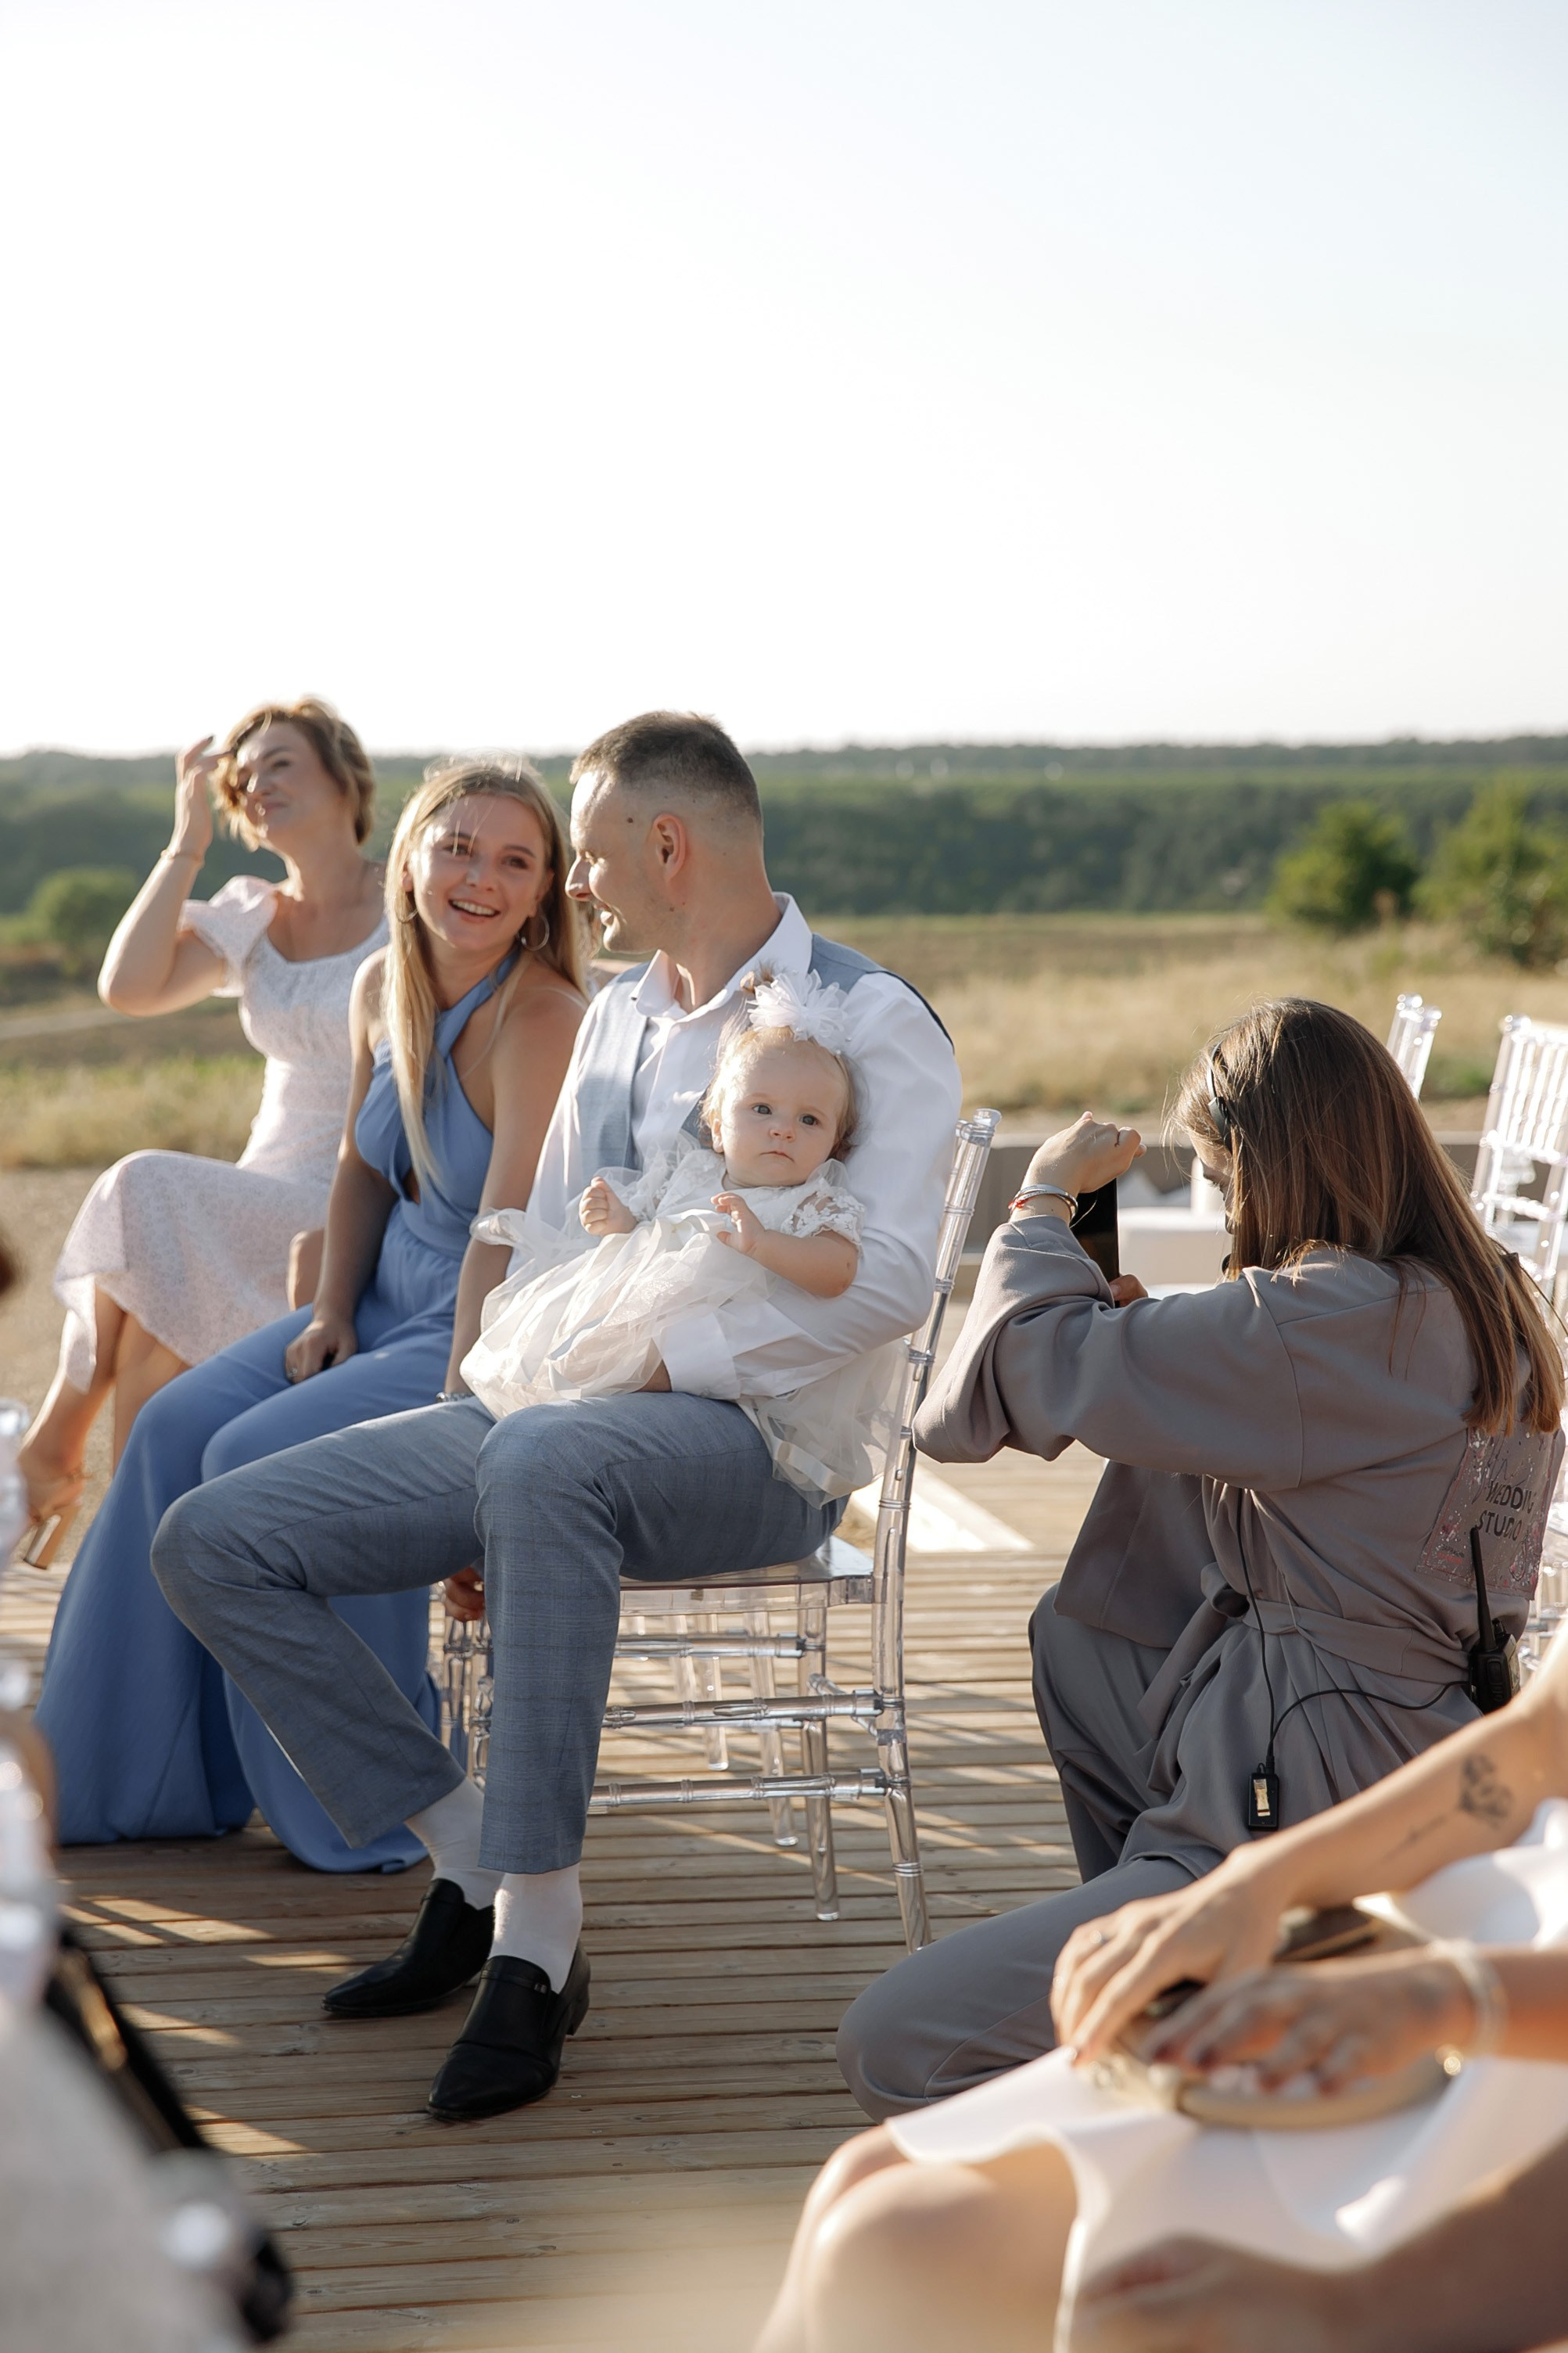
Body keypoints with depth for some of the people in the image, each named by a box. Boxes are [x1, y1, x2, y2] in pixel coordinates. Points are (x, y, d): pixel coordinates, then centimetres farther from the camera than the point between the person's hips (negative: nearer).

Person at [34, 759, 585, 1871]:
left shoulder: (540, 1021, -22)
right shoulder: (384, 989, 3)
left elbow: (504, 1243, -26)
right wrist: (331, 1310, 3)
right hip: (391, 1304, 8)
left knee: (266, 1455, -21)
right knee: (178, 1426, -4)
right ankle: (135, 1776, 11)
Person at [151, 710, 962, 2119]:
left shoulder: (868, 1022, -4)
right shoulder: (614, 1020, 20)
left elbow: (887, 1280, -18)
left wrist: (650, 1362, -20)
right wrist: (473, 1506, 6)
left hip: (751, 1432, -7)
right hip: (561, 1415, 8)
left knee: (545, 1461, -42)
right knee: (214, 1543, -7)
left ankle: (538, 1950, -32)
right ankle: (473, 1861, -1)